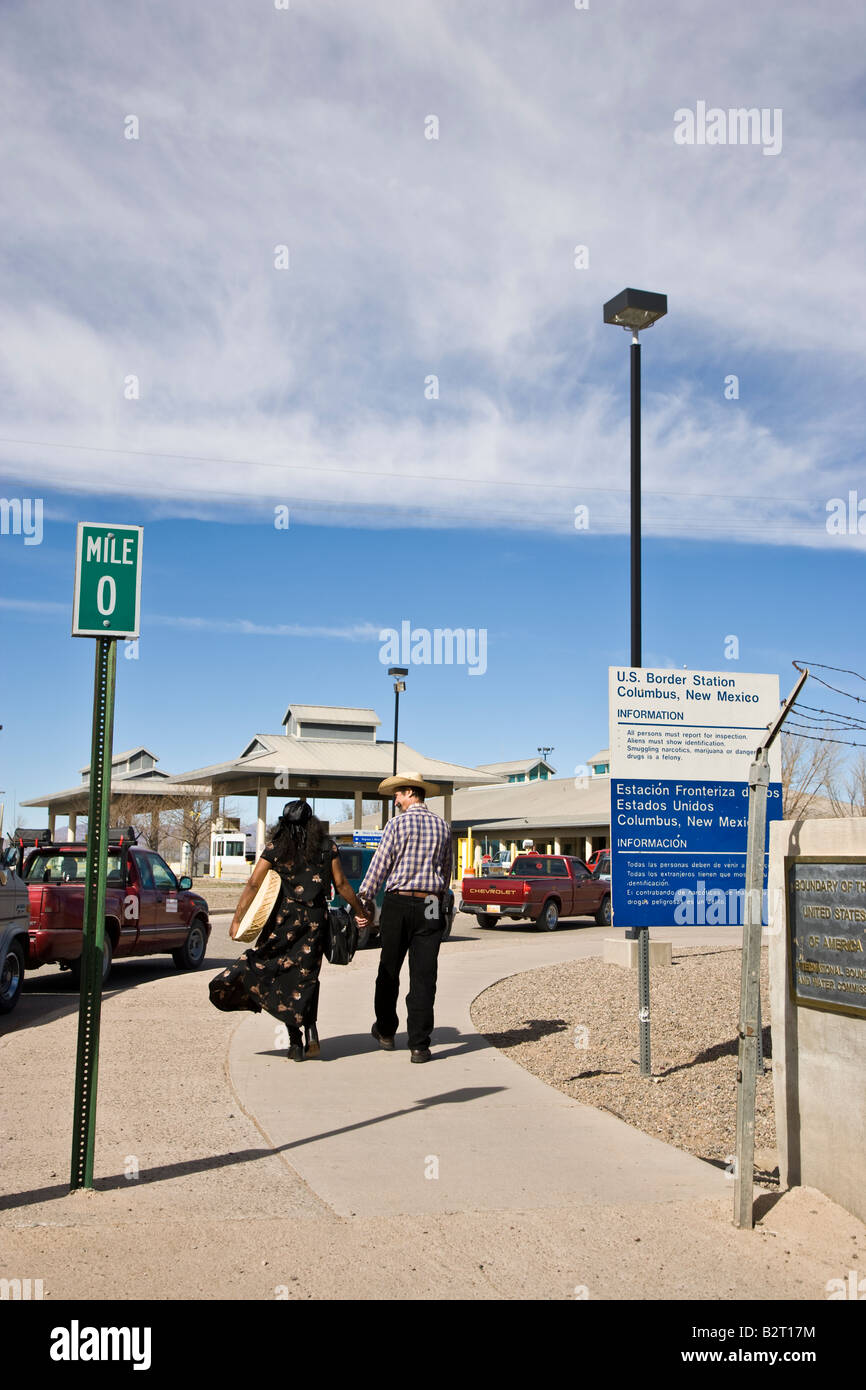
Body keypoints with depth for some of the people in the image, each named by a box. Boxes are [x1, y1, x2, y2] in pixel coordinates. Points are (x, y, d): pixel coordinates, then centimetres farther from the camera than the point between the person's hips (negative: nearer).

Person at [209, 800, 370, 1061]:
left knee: (281, 973, 8)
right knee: (305, 976, 11)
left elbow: (253, 884, -3)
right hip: (315, 919, 1)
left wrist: (236, 919, 1)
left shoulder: (276, 848, 1)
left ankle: (295, 1040, 2)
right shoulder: (327, 847, 3)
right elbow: (341, 885, 3)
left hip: (285, 917, -1)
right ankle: (310, 1031, -3)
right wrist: (360, 911, 15)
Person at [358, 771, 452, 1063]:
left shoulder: (398, 824, -5)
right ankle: (419, 1044, 0)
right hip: (431, 907, 3)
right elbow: (446, 870, 14)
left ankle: (386, 1031, 27)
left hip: (398, 903, -3)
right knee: (424, 976, 2)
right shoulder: (442, 826, 8)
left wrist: (363, 899, 2)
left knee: (389, 971, 13)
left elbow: (380, 865, -5)